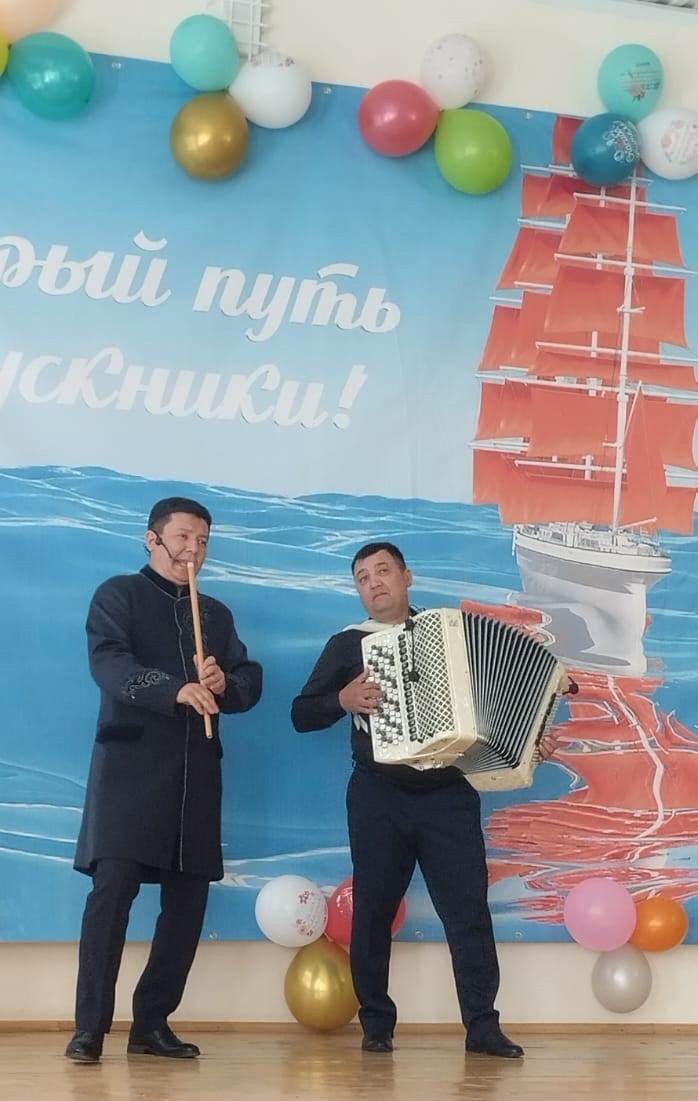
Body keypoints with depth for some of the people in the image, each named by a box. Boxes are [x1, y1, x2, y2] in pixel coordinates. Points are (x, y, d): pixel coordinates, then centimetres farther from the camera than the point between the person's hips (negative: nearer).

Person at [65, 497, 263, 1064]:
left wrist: (224, 685, -12)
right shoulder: (119, 594, 5)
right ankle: (90, 1026, -10)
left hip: (196, 768, 6)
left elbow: (251, 680, 12)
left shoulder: (216, 614, 21)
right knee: (113, 885, -14)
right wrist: (177, 690, -28)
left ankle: (152, 1023, 11)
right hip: (131, 762, -5)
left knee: (188, 894, 2)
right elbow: (108, 663, -13)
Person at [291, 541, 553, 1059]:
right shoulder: (348, 644, 5)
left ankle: (482, 1025, 2)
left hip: (449, 795, 1)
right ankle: (377, 1023, 15)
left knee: (469, 909, -2)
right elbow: (301, 714, 4)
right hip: (378, 797, 0)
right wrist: (343, 699, -14)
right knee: (374, 911, 4)